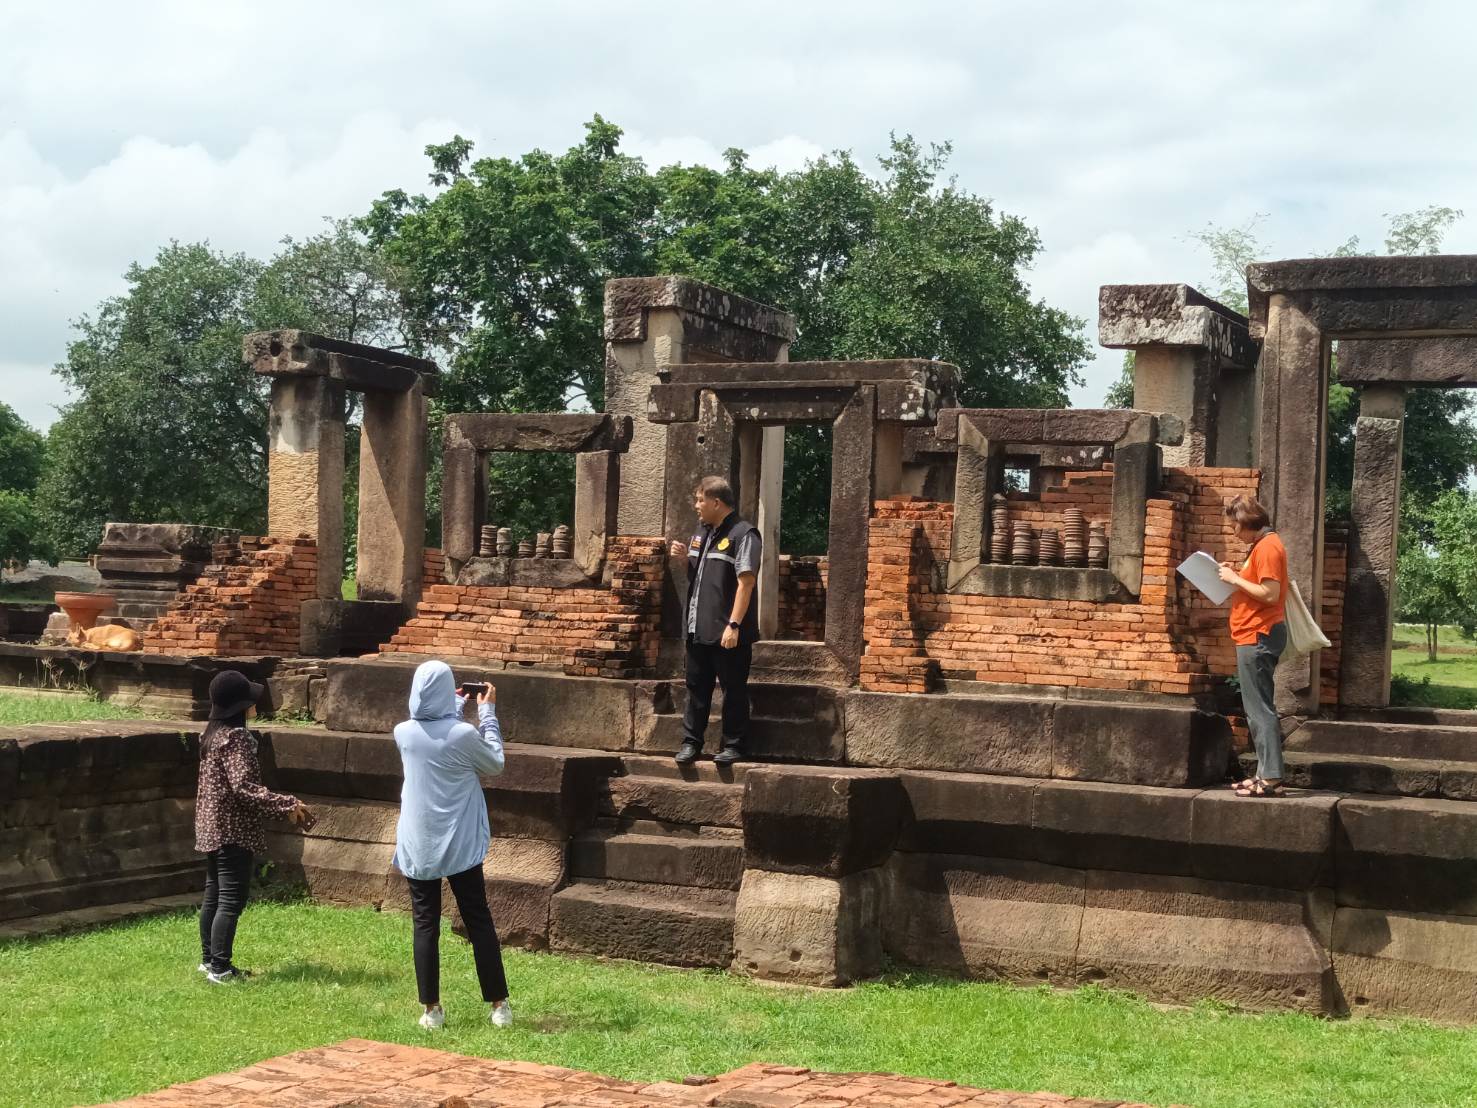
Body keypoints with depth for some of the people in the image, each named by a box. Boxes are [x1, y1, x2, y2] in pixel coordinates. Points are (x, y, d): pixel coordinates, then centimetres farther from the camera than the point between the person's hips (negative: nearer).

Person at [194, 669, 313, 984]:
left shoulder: (215, 733, 10)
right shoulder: (236, 737, -19)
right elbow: (243, 786, -27)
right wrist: (286, 805, -27)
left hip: (212, 826, 10)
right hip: (233, 829, -10)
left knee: (214, 895, 16)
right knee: (232, 899, -6)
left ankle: (209, 959, 24)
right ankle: (221, 968, -5)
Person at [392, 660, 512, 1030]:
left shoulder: (403, 733, -6)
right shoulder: (464, 735, -16)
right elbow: (495, 764, 2)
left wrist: (458, 706, 27)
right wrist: (488, 712, 5)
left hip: (418, 846, 2)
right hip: (460, 845, -2)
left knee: (425, 925, 8)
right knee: (479, 921, 8)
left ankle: (432, 1009, 9)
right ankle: (499, 1005, 12)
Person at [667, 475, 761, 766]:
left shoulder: (742, 534, -12)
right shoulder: (702, 531, 14)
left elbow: (746, 581, -18)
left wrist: (734, 625, -23)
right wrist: (684, 556, 4)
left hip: (727, 631, -8)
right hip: (698, 628, 8)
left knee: (733, 689, 2)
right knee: (696, 687, 12)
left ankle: (733, 745, 9)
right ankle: (691, 742, 19)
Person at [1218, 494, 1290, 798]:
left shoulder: (1267, 547, -15)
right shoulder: (1264, 545, 17)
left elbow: (1270, 594, -22)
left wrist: (1235, 579, -14)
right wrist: (1237, 574, 9)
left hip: (1258, 637, -11)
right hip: (1256, 637, 11)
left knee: (1259, 709, -10)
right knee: (1257, 708, 13)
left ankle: (1271, 779, -10)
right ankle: (1265, 773, 16)